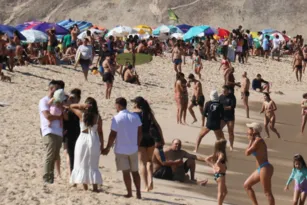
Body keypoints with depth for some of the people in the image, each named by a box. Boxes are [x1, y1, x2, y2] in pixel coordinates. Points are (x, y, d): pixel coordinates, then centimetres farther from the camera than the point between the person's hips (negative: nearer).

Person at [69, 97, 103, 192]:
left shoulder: (82, 115, -5)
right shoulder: (98, 117, -4)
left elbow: (71, 106, 9)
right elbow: (100, 132, -1)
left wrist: (81, 106, -5)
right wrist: (102, 145, 6)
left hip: (83, 139, -1)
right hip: (94, 141, 1)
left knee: (82, 164, 10)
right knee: (93, 165, 9)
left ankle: (85, 186, 10)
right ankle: (95, 187, 6)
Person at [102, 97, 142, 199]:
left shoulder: (116, 118, -14)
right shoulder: (135, 117, 0)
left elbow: (112, 135, -12)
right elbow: (140, 133, 5)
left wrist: (107, 148, -2)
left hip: (121, 149, -4)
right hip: (133, 149, 4)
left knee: (126, 172, 4)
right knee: (135, 171, 12)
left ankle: (129, 193, 7)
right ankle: (138, 193, 10)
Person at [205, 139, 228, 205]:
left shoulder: (215, 154, 10)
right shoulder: (221, 154, -16)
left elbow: (207, 159, 16)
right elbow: (218, 163, -33)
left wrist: (212, 166, 12)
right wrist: (223, 167, -18)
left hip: (216, 174, 9)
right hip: (220, 175, -9)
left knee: (225, 192, 19)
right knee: (220, 192, -5)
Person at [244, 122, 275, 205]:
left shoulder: (258, 141, -16)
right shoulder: (257, 140, 13)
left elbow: (247, 153, -16)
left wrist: (250, 140, -5)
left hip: (265, 169, -11)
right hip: (261, 169, 11)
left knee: (267, 192, -5)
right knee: (246, 185, 16)